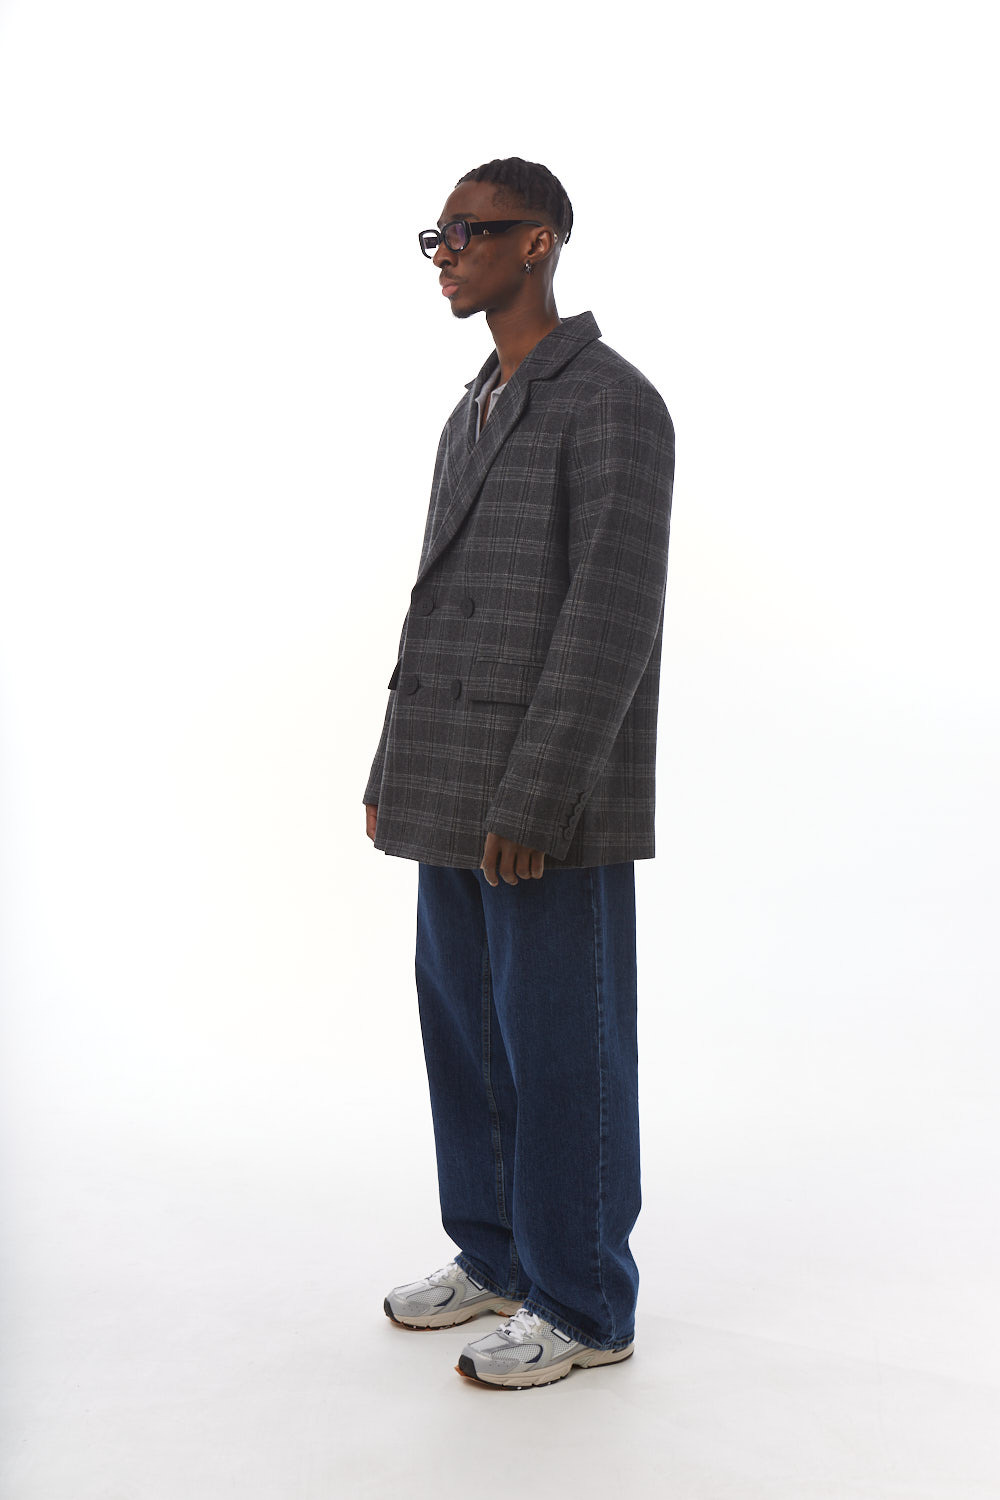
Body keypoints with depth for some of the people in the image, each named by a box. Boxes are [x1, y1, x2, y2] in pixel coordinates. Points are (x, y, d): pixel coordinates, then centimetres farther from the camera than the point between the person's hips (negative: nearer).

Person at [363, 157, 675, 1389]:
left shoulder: (615, 401, -11)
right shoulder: (473, 415, 18)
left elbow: (616, 614, -19)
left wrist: (534, 802, -23)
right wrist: (396, 773, 16)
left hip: (552, 802, -8)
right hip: (462, 795, 9)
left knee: (559, 1050, 1)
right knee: (465, 1033, 14)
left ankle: (581, 1304, 17)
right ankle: (497, 1254, 31)